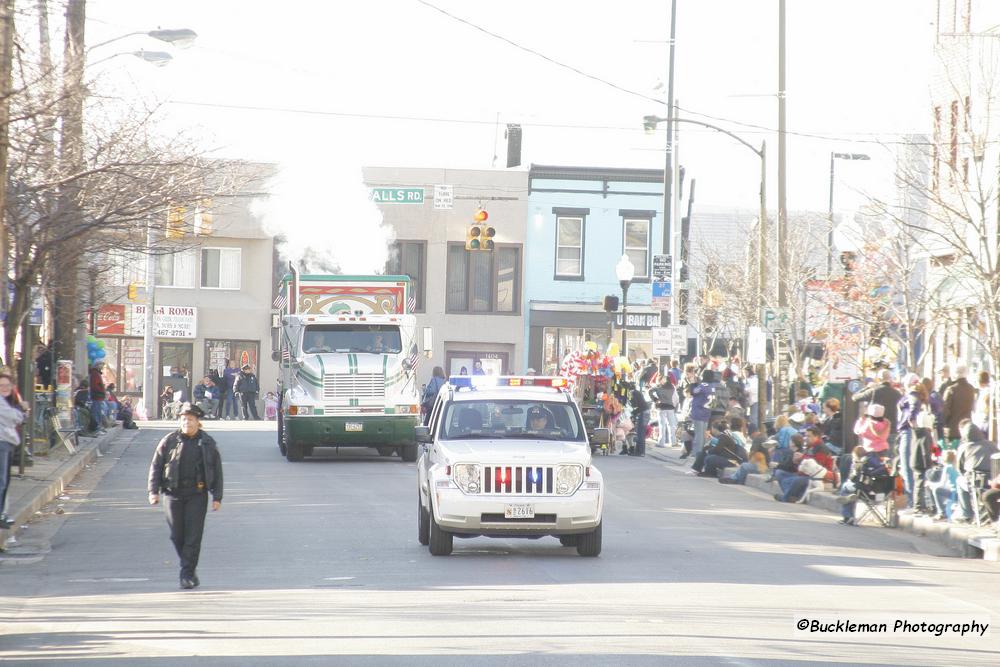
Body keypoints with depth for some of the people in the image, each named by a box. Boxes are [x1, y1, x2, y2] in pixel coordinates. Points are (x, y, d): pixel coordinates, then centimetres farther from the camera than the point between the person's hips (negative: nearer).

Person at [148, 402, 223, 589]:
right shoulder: (169, 441, 4)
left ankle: (188, 574, -3)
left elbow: (217, 471, 8)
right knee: (177, 535, 5)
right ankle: (189, 566, 25)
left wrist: (217, 497, 2)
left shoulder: (207, 443, 6)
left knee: (193, 535, -6)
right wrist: (154, 491, -5)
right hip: (173, 493, 1)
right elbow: (156, 466, 5)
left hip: (197, 495, -1)